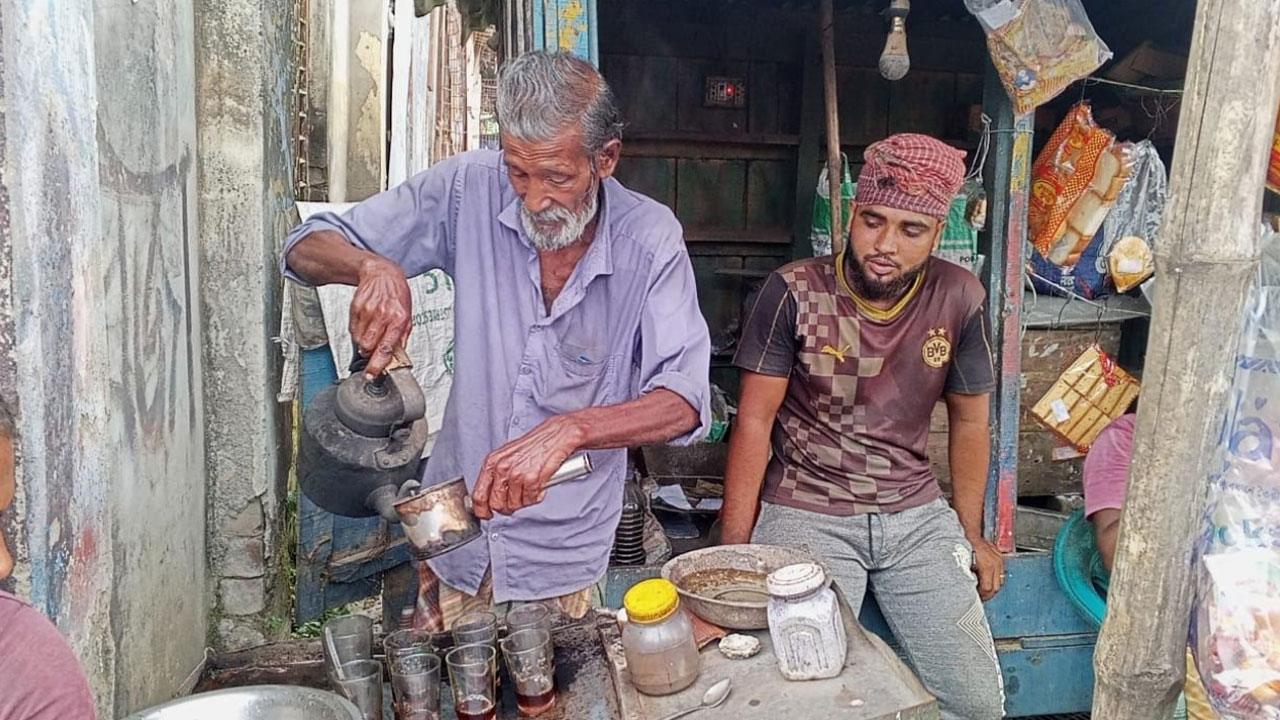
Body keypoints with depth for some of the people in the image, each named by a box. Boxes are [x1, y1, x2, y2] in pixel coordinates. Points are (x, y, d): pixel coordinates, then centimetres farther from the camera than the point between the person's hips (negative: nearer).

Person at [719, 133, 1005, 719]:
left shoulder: (959, 299, -3)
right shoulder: (794, 292, -12)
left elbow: (969, 421, 10)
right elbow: (755, 421, -8)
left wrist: (973, 534, 13)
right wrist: (734, 548, -10)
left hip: (918, 516, 4)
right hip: (807, 514, -3)